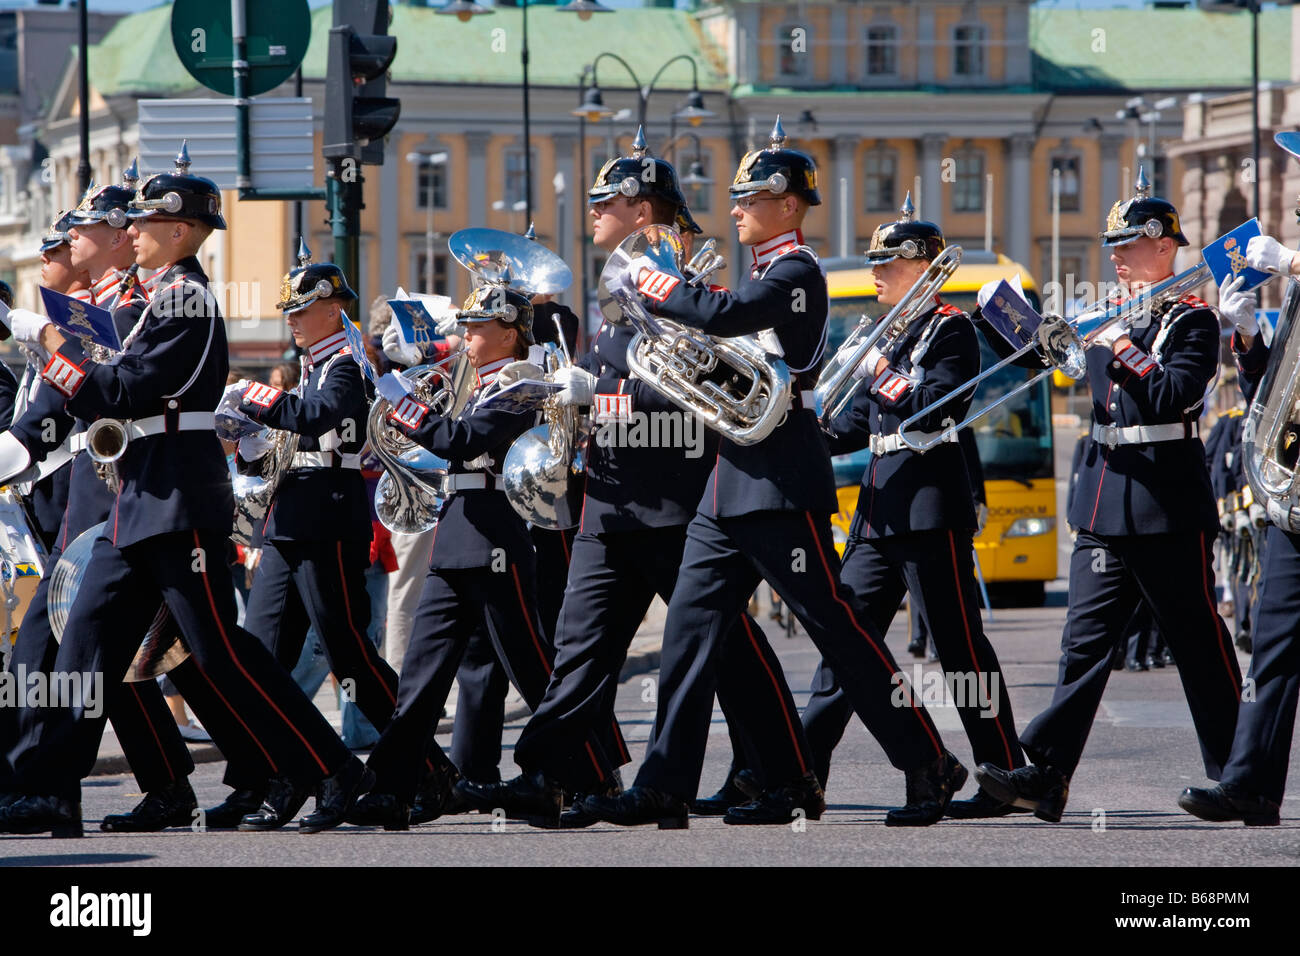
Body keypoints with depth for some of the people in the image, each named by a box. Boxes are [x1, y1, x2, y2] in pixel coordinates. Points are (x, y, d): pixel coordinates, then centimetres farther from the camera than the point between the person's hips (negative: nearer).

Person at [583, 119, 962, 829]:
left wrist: (651, 287, -13)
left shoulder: (798, 271, -10)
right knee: (691, 627, 4)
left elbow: (728, 316, -26)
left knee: (837, 625, -7)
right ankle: (665, 787, 4)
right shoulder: (763, 271, 19)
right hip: (732, 478, 9)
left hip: (780, 480, -9)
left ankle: (929, 767, 0)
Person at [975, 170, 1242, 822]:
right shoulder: (1108, 321, 16)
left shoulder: (1193, 321, -4)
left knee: (1200, 646, 1)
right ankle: (1046, 776, -11)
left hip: (1167, 510, -6)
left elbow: (1174, 398, -17)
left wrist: (1127, 351, -20)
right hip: (1102, 510, 6)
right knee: (1085, 641, -3)